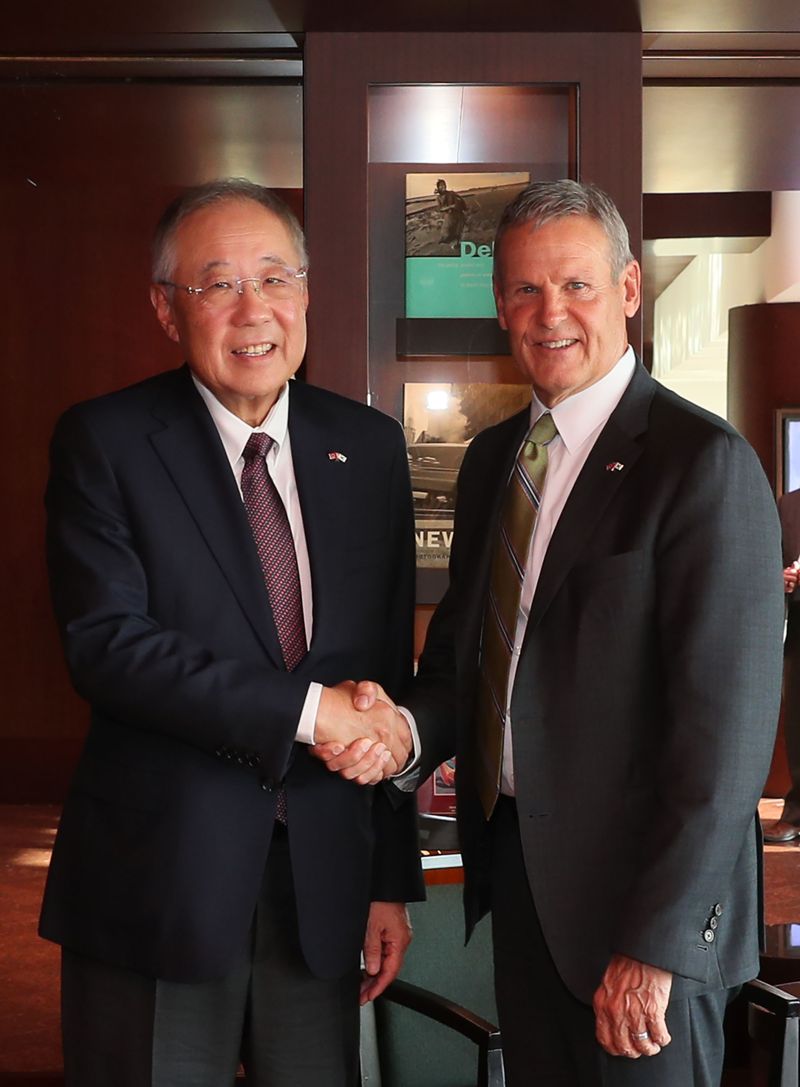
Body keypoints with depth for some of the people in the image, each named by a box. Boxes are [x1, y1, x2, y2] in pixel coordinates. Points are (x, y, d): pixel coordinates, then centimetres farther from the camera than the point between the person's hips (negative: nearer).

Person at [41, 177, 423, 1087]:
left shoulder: (370, 447, 6)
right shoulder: (103, 443, -4)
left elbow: (390, 670, 7)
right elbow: (106, 643, -16)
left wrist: (393, 877, 7)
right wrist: (305, 708, -19)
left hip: (323, 879, 3)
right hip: (157, 882, -3)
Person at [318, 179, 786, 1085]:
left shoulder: (705, 463, -15)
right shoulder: (491, 459, 9)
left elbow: (726, 726, -19)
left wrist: (655, 943, -19)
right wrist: (407, 729, -8)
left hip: (643, 892, -7)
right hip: (517, 870, 7)